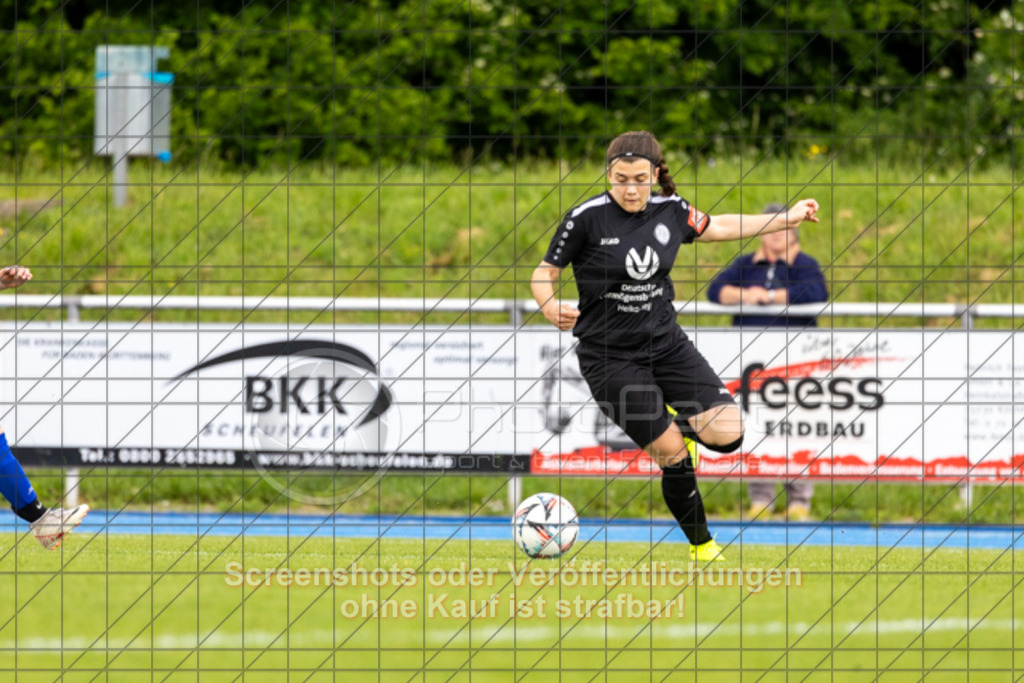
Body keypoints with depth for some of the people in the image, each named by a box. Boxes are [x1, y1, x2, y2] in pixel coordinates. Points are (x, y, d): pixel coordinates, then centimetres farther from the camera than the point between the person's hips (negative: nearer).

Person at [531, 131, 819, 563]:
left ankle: (680, 424, 23)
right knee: (672, 454, -8)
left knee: (727, 432, -12)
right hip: (609, 357, -4)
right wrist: (550, 307, -27)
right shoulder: (587, 218, -14)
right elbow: (545, 274, -5)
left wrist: (786, 219, 23)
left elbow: (717, 228, 19)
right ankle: (701, 543, 14)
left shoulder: (671, 211, -1)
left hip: (666, 343, 4)